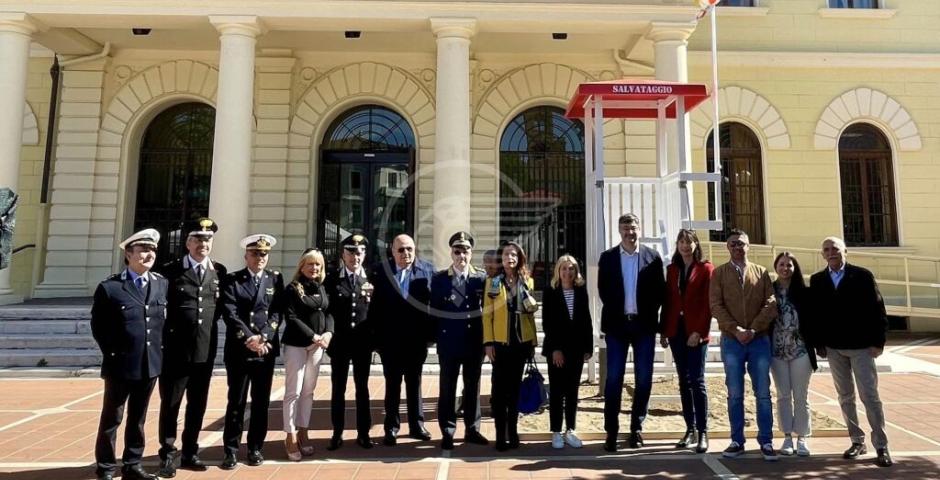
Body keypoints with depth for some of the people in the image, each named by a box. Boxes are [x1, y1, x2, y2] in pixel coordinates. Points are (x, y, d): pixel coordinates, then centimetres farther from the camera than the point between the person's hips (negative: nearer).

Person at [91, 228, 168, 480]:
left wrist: (160, 350, 5)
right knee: (111, 418, 10)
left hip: (150, 364, 4)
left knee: (138, 419, 15)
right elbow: (98, 326, -3)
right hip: (120, 365, -4)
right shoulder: (109, 287, -8)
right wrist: (112, 354, -5)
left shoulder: (162, 284, 5)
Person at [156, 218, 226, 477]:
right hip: (176, 349, -3)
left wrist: (210, 322, 5)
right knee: (170, 403, 7)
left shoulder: (219, 271, 5)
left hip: (206, 350, 3)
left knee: (197, 404, 13)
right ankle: (168, 455, 21)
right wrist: (165, 333, -1)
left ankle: (190, 452, 27)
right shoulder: (170, 270, -4)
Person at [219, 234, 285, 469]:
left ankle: (255, 448, 20)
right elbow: (230, 314, -7)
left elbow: (277, 312, 0)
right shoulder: (232, 280, 3)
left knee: (261, 402, 8)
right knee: (236, 401, 3)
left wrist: (263, 337, -13)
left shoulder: (275, 278, 8)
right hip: (239, 350, -2)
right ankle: (231, 450, 15)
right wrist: (249, 339, -16)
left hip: (266, 350, 2)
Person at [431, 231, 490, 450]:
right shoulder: (439, 279, 0)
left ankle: (472, 430, 24)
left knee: (473, 387, 11)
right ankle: (447, 432, 17)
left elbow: (487, 309, 5)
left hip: (474, 342, 2)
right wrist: (435, 337, -3)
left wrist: (486, 339, -1)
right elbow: (434, 312, 1)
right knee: (447, 388, 5)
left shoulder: (481, 278, 3)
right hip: (448, 342, -1)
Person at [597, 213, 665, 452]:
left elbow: (660, 290, 3)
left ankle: (637, 427, 19)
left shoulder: (652, 257, 4)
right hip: (617, 325, 0)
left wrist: (648, 314, -5)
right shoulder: (607, 257, 4)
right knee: (613, 379, 0)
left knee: (644, 379, 5)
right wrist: (616, 313, -2)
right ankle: (611, 431, 7)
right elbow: (603, 290, 3)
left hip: (644, 325, 1)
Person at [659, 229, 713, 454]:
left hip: (696, 333, -4)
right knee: (684, 382, 8)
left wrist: (699, 331, -14)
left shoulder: (706, 268, 0)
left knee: (697, 381, -4)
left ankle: (703, 433, 3)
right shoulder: (672, 269, 13)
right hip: (676, 331, 4)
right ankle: (690, 430, 16)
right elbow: (667, 301, 12)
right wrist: (663, 330, 7)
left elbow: (708, 303, -6)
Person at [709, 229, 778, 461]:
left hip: (760, 339, 1)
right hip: (731, 340, -1)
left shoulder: (762, 272, 9)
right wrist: (736, 330, -14)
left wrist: (753, 330, -12)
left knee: (763, 393, 4)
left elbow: (771, 304, 0)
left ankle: (766, 442, 13)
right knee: (735, 394, 4)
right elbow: (716, 306, -3)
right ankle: (737, 441, 13)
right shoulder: (719, 273, 6)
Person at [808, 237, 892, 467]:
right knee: (845, 397, 10)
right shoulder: (817, 280, 4)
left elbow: (877, 309, -4)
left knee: (870, 396, -2)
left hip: (861, 345, -3)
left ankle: (881, 446, 7)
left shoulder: (862, 275, -3)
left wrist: (878, 341, -9)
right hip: (833, 347, 3)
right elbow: (814, 314, 5)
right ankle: (857, 441, 21)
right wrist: (818, 344, 1)